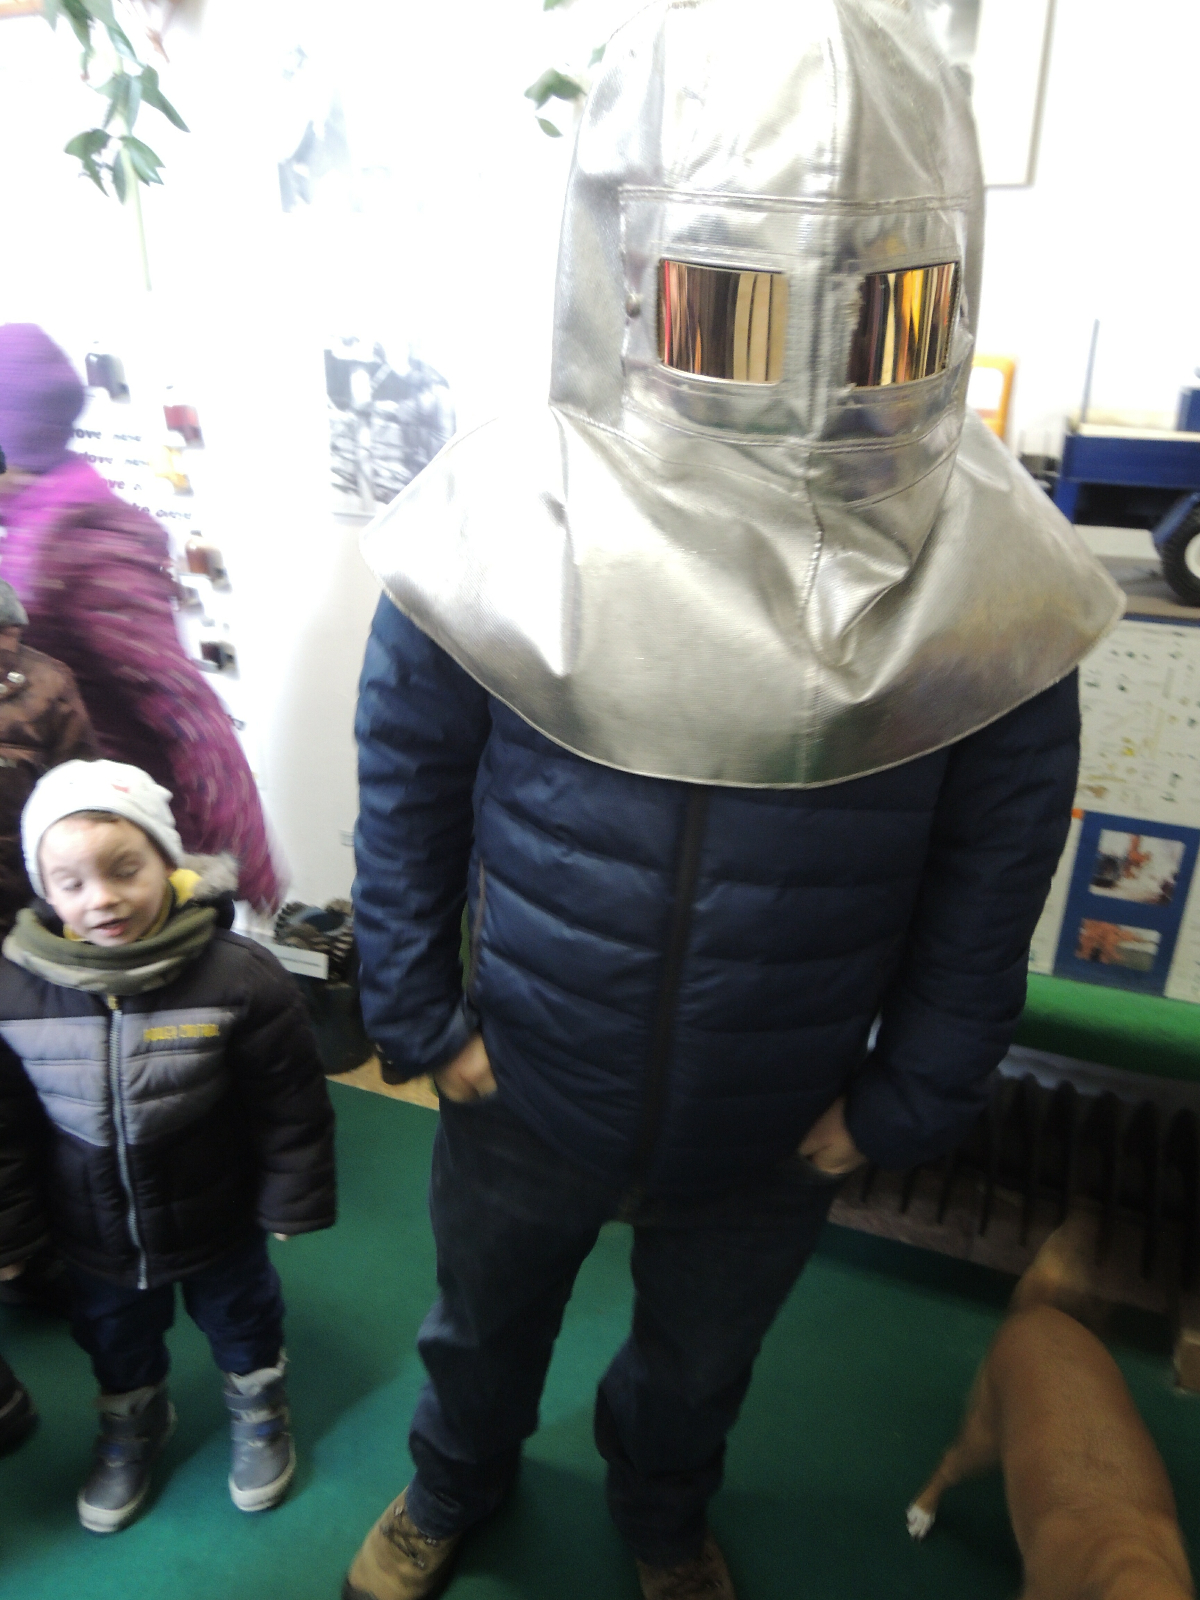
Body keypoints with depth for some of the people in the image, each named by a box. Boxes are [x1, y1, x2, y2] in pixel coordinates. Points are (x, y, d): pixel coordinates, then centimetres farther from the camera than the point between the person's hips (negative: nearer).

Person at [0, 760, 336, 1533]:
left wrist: (292, 1202, -10)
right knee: (115, 1339, 30)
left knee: (242, 1322, 26)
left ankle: (260, 1412, 57)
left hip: (219, 1222, -2)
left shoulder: (240, 976, -29)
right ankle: (132, 1425, 62)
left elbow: (292, 1107, -17)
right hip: (96, 1234, 3)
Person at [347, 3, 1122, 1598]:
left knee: (700, 1360, 30)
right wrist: (420, 1019, -5)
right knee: (484, 1321, 29)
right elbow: (405, 790, -8)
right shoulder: (508, 524, -21)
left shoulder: (982, 572, -19)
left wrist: (907, 1101, -4)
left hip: (774, 1136, 1)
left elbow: (991, 880, -8)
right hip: (524, 1094, 0)